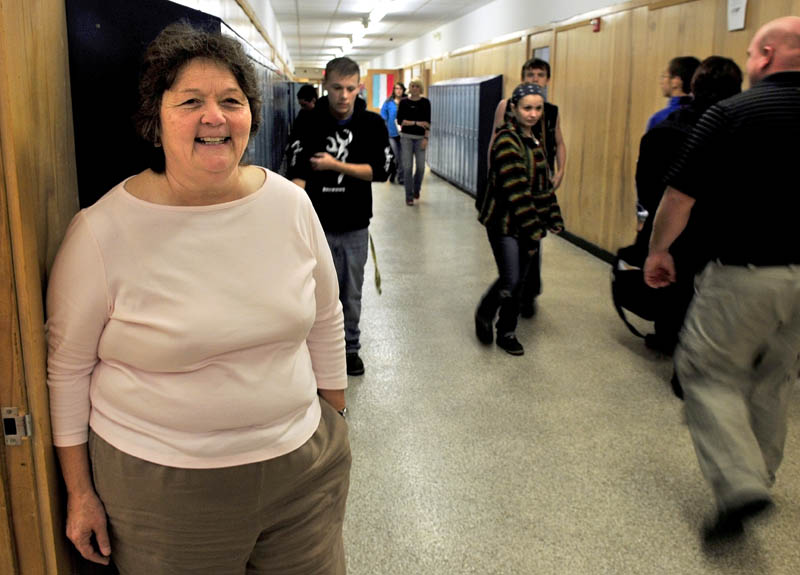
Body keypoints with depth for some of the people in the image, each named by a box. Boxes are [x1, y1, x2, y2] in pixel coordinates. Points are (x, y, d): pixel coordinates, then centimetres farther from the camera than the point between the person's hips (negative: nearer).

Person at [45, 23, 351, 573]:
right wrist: (80, 492, 1)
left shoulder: (292, 204, -4)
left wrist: (335, 423, 12)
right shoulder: (101, 232, -13)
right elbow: (68, 368, -4)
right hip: (158, 484, -3)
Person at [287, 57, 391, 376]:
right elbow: (298, 173, -10)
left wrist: (335, 165, -15)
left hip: (355, 225, 1)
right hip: (319, 224, -1)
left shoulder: (373, 124, -3)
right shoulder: (311, 124, -6)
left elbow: (380, 170, -8)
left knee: (352, 293, 13)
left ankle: (351, 347, 30)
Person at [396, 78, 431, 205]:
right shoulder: (404, 102, 3)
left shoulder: (425, 102, 3)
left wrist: (426, 138, -9)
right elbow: (400, 120, -4)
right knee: (407, 167, -4)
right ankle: (409, 196, 4)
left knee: (421, 166, -3)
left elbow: (428, 122, 0)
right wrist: (416, 123, -12)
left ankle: (416, 189, 27)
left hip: (420, 138, 0)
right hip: (406, 137, 0)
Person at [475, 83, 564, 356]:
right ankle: (484, 313, 22)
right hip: (505, 222, -7)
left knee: (518, 281, 11)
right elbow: (515, 189, -21)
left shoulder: (534, 140, 12)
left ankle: (507, 332, 25)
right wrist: (532, 228, -22)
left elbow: (543, 184, 16)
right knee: (511, 281, -7)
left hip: (526, 223, 8)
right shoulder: (507, 140, -15)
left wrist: (553, 217, 11)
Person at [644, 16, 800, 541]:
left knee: (710, 372, 8)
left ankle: (740, 484, -6)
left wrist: (658, 250, 6)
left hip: (745, 272, -5)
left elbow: (680, 197, -9)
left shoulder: (730, 113, -10)